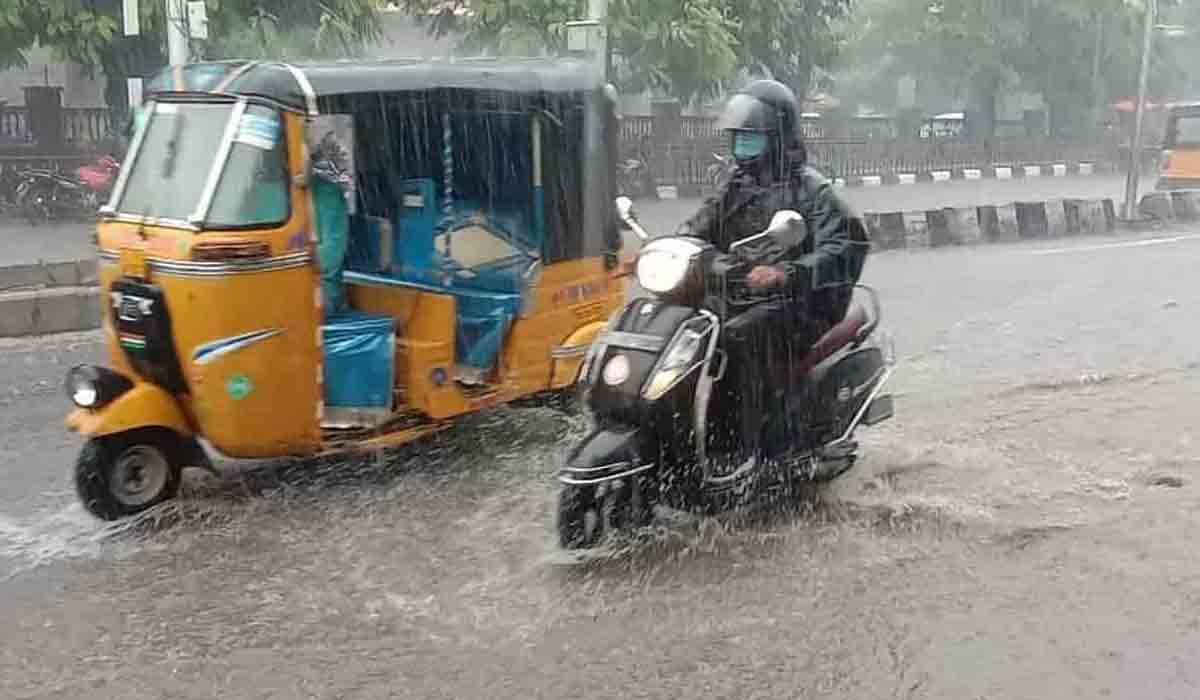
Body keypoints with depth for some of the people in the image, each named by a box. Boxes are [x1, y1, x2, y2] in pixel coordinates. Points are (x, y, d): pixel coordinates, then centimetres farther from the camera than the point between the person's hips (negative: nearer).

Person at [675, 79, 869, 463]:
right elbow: (699, 228, 18)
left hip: (795, 303, -7)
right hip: (733, 297, 7)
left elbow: (849, 242, -19)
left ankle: (749, 448, -30)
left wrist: (786, 273, -34)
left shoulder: (809, 189, -6)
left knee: (740, 335, -35)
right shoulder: (735, 182, 16)